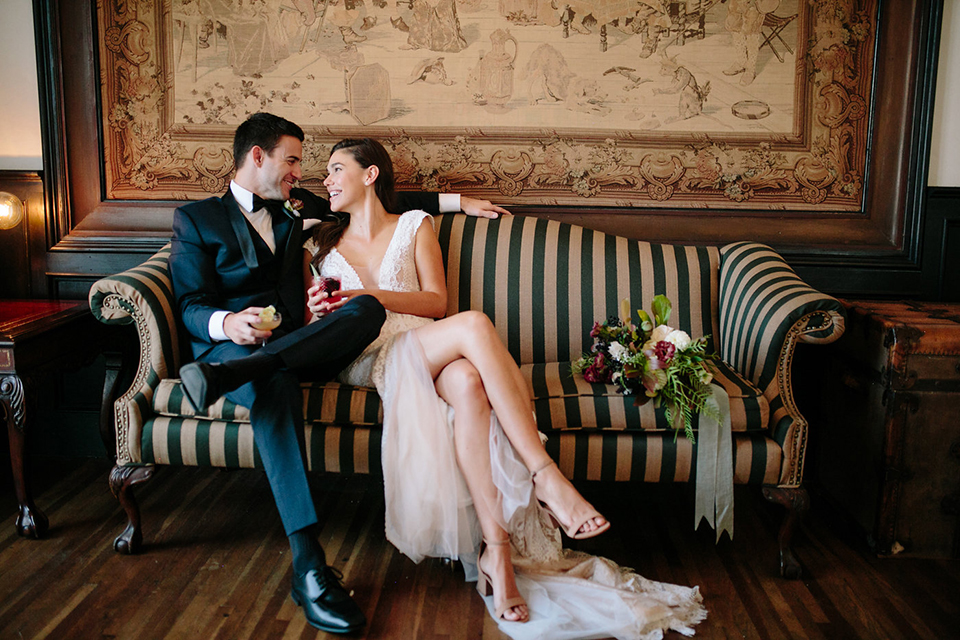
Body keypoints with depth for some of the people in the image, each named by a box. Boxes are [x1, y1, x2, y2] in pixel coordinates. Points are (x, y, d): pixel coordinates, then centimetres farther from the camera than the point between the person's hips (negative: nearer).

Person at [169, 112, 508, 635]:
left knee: (369, 307, -27)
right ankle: (308, 564, -45)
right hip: (230, 343, -4)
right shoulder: (195, 218, 9)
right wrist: (228, 323, -25)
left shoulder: (295, 206, 23)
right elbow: (190, 305, 0)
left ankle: (232, 374, -40)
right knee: (276, 385, -40)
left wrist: (457, 202, 28)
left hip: (295, 342, 4)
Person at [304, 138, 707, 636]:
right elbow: (309, 330, 18)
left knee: (468, 381, -38)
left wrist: (370, 295, -7)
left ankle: (495, 545, -40)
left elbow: (436, 300, 7)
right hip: (363, 358, -1)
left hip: (423, 350, 2)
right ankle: (546, 475, -38)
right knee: (474, 325, -34)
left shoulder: (414, 225, 20)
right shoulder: (319, 244, 24)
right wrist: (318, 314, -6)